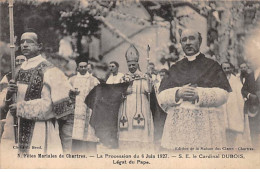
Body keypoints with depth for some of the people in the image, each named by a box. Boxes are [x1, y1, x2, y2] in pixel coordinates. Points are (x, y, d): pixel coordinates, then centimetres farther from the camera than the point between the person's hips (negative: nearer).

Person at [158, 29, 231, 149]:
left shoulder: (212, 66, 10)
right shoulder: (175, 69, 17)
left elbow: (223, 94, -1)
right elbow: (161, 97, 9)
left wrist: (198, 94, -14)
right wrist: (178, 93, -10)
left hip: (206, 125, -2)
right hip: (178, 125, 2)